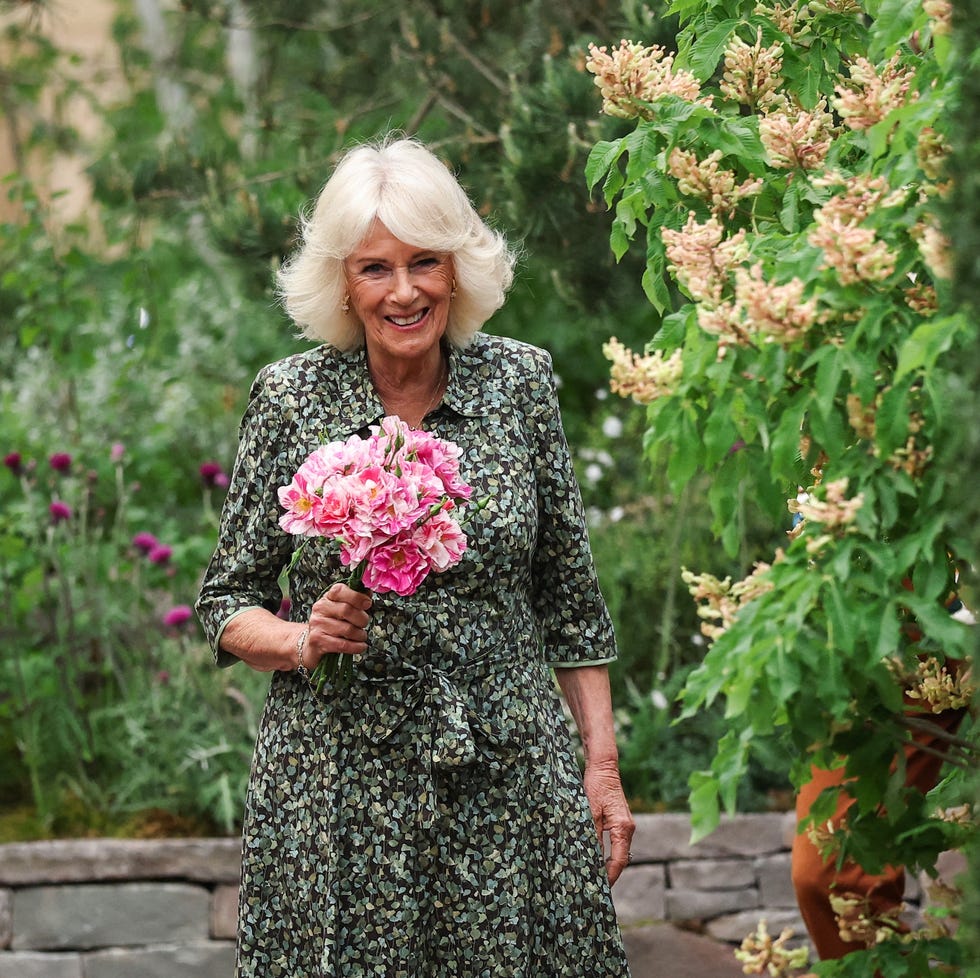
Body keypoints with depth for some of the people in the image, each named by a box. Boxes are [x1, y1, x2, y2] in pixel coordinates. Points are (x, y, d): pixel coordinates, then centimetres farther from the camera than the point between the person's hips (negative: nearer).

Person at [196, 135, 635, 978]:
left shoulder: (521, 382, 2)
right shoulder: (291, 399, -2)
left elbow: (571, 597, 7)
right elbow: (228, 603, 4)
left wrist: (603, 767, 6)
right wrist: (304, 643, -16)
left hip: (510, 780, 1)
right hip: (339, 787, -1)